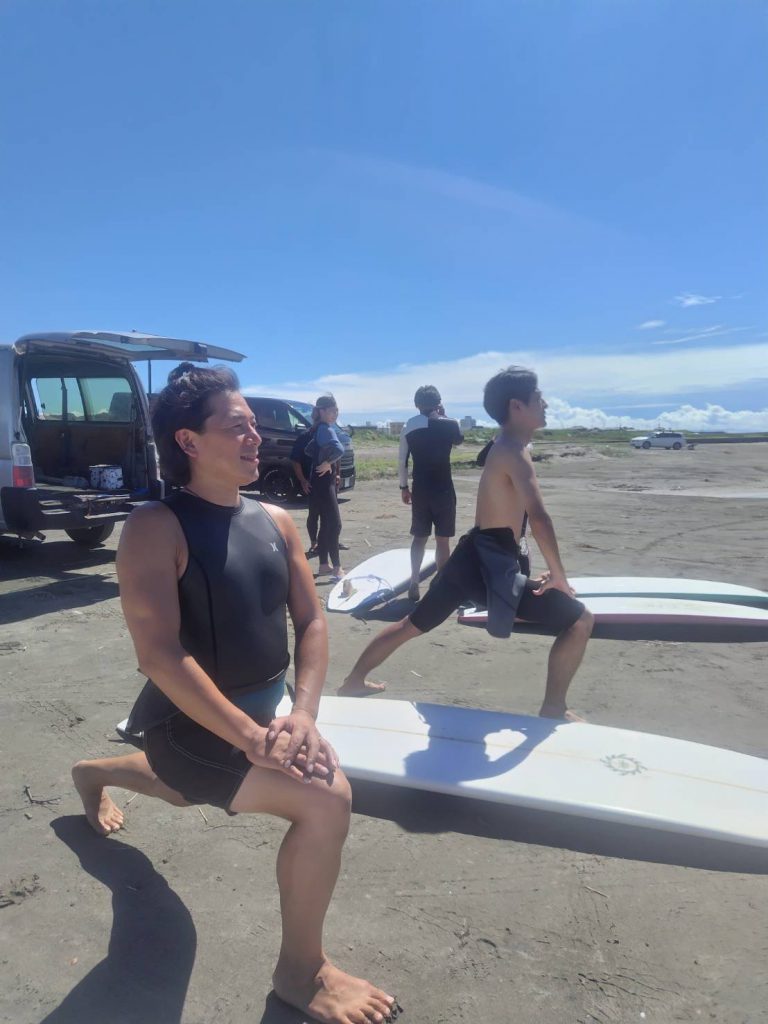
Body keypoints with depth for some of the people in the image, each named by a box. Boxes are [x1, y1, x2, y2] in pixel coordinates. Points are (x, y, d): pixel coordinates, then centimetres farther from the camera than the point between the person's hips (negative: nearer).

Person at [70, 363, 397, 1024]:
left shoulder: (276, 522, -2)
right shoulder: (156, 527, -22)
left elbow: (311, 622, -1)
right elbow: (160, 655, -27)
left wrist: (303, 713, -14)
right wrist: (250, 738, -31)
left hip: (263, 708, 8)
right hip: (192, 726, -7)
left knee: (179, 794, 35)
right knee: (327, 799, -25)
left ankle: (93, 774, 68)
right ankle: (302, 971, 3)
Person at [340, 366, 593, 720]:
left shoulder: (503, 447, 15)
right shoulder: (514, 452, -16)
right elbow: (539, 518, -29)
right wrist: (558, 575, -18)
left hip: (473, 555, 10)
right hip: (491, 565, -10)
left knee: (412, 624, 22)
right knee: (579, 621, -1)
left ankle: (354, 682, 35)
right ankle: (553, 709, 8)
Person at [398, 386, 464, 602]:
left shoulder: (408, 428, 1)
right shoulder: (449, 425, -5)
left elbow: (402, 462, 2)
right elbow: (459, 440, 18)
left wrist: (404, 487, 13)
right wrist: (443, 416, 14)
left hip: (420, 490, 3)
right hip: (443, 490, -2)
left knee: (419, 537, 14)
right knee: (442, 539, 6)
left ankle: (414, 584, 11)